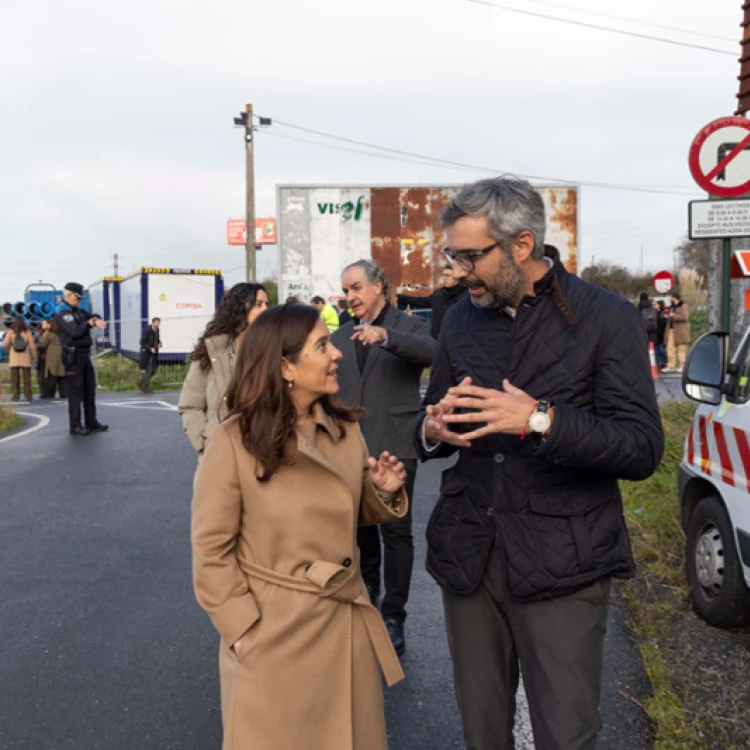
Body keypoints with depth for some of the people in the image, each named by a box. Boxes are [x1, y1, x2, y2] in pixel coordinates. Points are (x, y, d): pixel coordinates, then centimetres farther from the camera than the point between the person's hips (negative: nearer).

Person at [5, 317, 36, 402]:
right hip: (25, 358, 0)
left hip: (14, 358, 0)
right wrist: (34, 356, 4)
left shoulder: (10, 332, -3)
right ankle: (28, 395, 5)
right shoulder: (27, 332, -3)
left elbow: (5, 344, -10)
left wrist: (10, 348, 12)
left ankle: (16, 394, -1)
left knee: (15, 377, 3)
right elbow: (32, 345, -5)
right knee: (26, 377, 6)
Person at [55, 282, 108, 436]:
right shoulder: (63, 314, -11)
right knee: (75, 391, -5)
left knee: (90, 389, 12)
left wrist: (97, 320, -4)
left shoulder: (79, 312, 15)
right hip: (73, 355, -9)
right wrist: (89, 323, -6)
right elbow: (75, 332, -22)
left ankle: (91, 422, 20)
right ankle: (75, 426, 1)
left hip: (84, 354, 9)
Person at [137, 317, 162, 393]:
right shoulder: (146, 330, -17)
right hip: (146, 353, -8)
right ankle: (146, 387, 11)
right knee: (148, 371, -2)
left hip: (154, 353, 8)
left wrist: (159, 344, -3)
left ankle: (141, 382, 25)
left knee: (153, 370, 8)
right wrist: (150, 348, -26)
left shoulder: (157, 330, 4)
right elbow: (142, 342, -16)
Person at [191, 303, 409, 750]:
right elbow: (211, 552, -10)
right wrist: (247, 633, -12)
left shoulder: (346, 429, -1)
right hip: (273, 631, -4)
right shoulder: (234, 442, -16)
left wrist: (385, 492, -8)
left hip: (347, 623, 5)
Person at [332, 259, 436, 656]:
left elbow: (431, 352, -25)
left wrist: (385, 336, -39)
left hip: (394, 447, -5)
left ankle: (393, 615, 9)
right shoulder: (341, 336, 12)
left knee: (396, 530, 0)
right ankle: (367, 584, 42)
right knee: (359, 523, 18)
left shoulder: (408, 326, -2)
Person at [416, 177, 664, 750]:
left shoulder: (606, 319, -7)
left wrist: (541, 420, -28)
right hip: (467, 553, 5)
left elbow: (643, 450, -13)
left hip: (561, 563, -4)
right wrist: (432, 433, -8)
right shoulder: (461, 320, 8)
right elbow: (431, 420, 17)